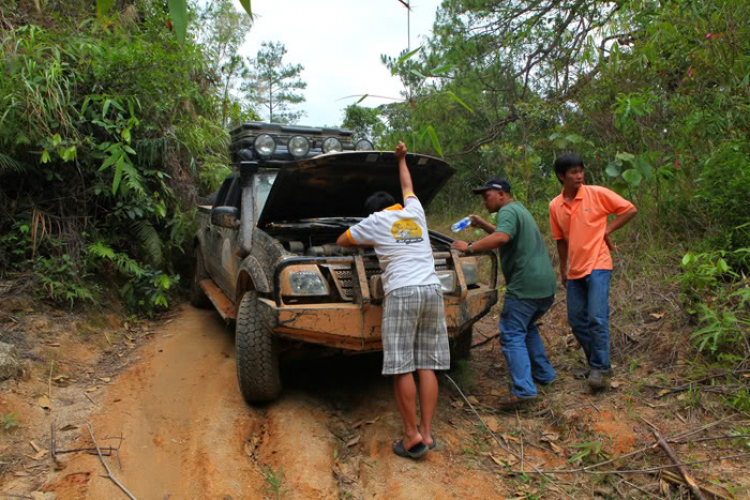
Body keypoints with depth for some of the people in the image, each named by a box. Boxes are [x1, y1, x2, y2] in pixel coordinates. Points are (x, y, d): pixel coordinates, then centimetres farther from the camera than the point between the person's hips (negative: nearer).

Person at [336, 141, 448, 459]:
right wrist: (402, 159, 57)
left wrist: (369, 244, 39)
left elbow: (342, 241, 23)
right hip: (432, 290, 6)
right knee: (426, 365, 6)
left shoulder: (376, 221, 9)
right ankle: (426, 433, 8)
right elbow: (407, 187, 42)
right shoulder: (414, 212, 20)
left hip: (402, 293, -5)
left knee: (401, 367, -2)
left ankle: (412, 436, 0)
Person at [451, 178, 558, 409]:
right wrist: (483, 225, 25)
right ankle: (544, 374, 33)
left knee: (512, 335, -6)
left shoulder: (508, 211, -9)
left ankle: (523, 389, -12)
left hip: (525, 286, -10)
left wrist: (470, 247, -22)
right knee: (527, 327, 26)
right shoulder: (520, 210, 23)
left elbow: (502, 238, -28)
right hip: (546, 285, 10)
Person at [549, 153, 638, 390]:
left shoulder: (597, 194, -7)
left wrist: (607, 230, -8)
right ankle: (594, 362, 26)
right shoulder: (555, 206, 5)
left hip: (598, 266, -5)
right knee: (577, 321, 9)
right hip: (575, 270, 5)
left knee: (597, 318, -13)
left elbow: (630, 210, 1)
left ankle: (600, 368, -1)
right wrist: (563, 270, 17)